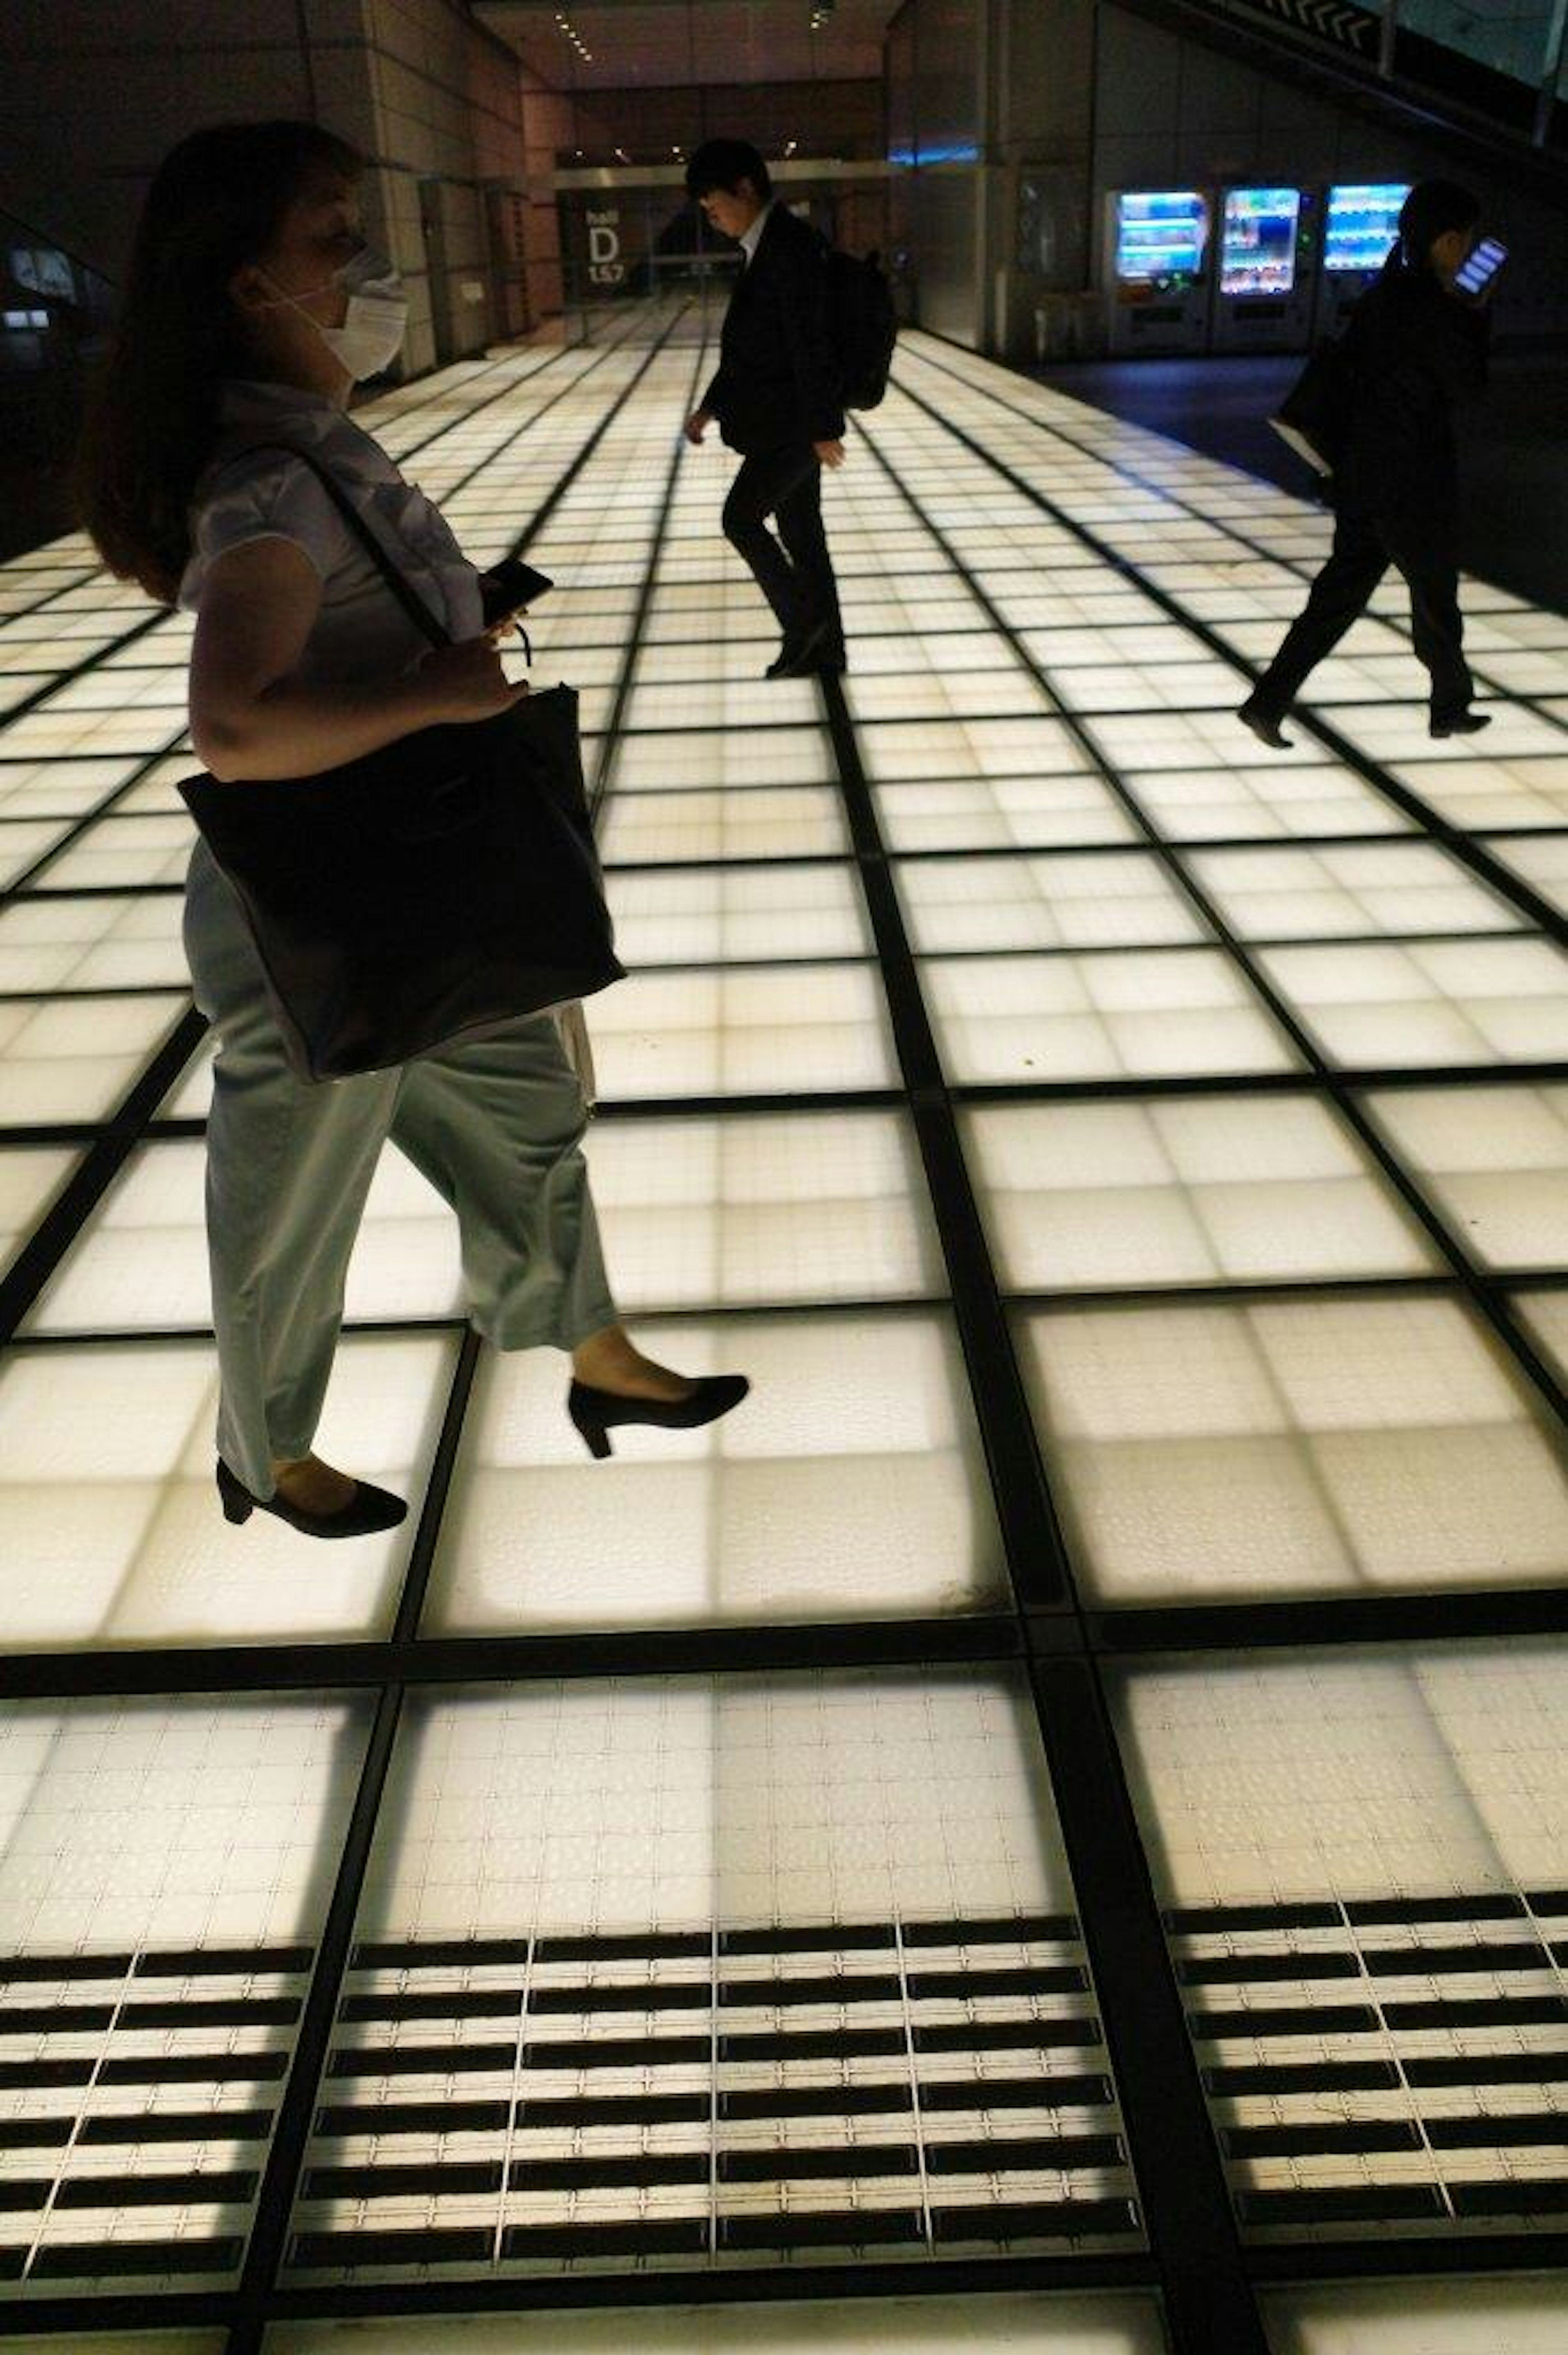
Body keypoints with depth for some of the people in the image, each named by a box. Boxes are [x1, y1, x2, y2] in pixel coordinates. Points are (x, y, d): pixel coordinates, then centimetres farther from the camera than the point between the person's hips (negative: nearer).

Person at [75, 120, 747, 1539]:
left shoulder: (321, 446, 6)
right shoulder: (272, 484, -25)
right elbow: (234, 731, -39)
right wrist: (444, 691, -30)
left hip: (412, 899, 9)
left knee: (527, 1116, 21)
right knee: (296, 1220, 11)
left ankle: (600, 1364, 41)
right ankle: (270, 1463, 37)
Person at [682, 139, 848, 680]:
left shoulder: (792, 245, -17)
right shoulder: (764, 248, 14)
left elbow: (812, 342, -21)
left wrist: (824, 428, -22)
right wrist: (710, 407, 19)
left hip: (796, 423, -10)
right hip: (784, 421, 10)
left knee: (741, 518, -8)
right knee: (800, 532, 11)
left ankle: (801, 620, 3)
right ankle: (822, 646, 17)